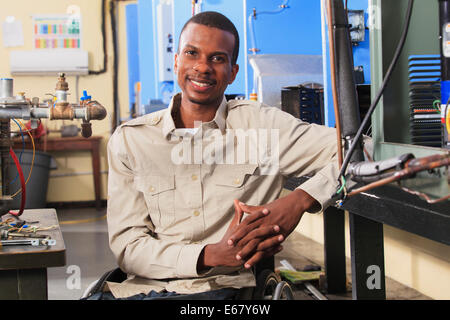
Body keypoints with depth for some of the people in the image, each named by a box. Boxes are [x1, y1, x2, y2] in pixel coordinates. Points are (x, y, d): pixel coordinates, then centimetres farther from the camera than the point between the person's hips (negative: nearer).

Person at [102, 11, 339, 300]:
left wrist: (298, 201, -15)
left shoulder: (262, 126, 5)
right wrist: (214, 255, -12)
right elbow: (127, 246, 4)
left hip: (222, 287, -2)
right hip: (143, 285, 3)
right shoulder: (129, 140, 9)